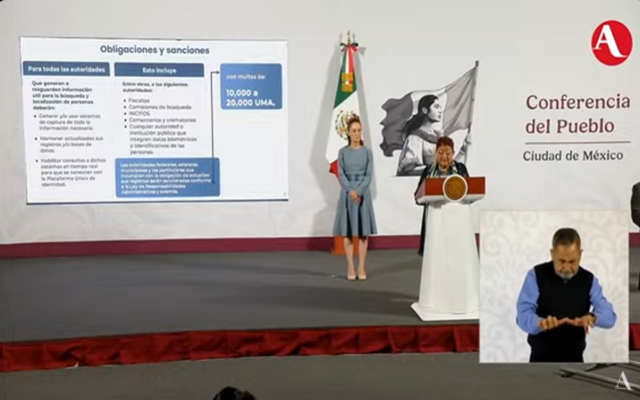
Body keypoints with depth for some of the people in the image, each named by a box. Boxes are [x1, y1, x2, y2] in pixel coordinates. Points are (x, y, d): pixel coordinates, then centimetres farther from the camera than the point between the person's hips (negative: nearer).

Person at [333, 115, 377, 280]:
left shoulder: (367, 152, 4)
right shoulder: (343, 152, 4)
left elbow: (369, 175, -3)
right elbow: (341, 175, -3)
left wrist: (358, 191, -16)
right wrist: (350, 191, -18)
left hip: (363, 193, 0)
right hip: (347, 193, 0)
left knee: (363, 232, 1)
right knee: (348, 232, 1)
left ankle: (361, 267, 8)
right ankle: (350, 267, 8)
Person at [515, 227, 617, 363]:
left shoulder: (588, 280, 1)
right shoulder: (536, 276, -9)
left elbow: (609, 316, -9)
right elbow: (523, 315, -20)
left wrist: (592, 317, -34)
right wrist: (540, 323, -44)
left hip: (574, 360, 3)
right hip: (541, 359, -3)